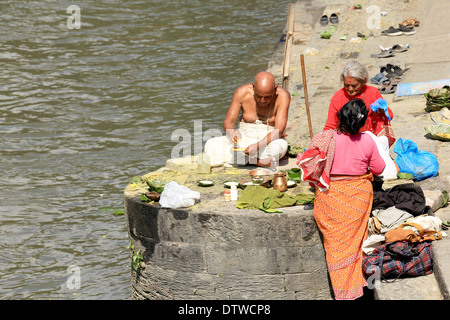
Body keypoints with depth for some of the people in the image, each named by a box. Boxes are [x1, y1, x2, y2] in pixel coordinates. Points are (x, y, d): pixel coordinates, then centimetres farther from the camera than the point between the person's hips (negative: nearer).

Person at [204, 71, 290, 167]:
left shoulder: (282, 95, -16)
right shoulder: (242, 93, -10)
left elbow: (279, 130, -23)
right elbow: (228, 122, -8)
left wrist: (258, 145, -39)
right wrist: (232, 132, -34)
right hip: (245, 138, 3)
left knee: (281, 146, -39)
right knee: (210, 146, -22)